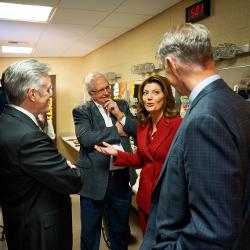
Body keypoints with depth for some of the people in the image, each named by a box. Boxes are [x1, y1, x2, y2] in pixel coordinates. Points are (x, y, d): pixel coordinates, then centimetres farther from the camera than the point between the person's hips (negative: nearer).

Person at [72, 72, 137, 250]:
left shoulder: (122, 105, 8)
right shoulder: (82, 111, -5)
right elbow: (85, 139, -22)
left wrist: (120, 115, -12)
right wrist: (116, 130, -12)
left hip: (122, 177, 4)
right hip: (95, 180, -3)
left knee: (121, 230, 21)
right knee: (90, 231, 16)